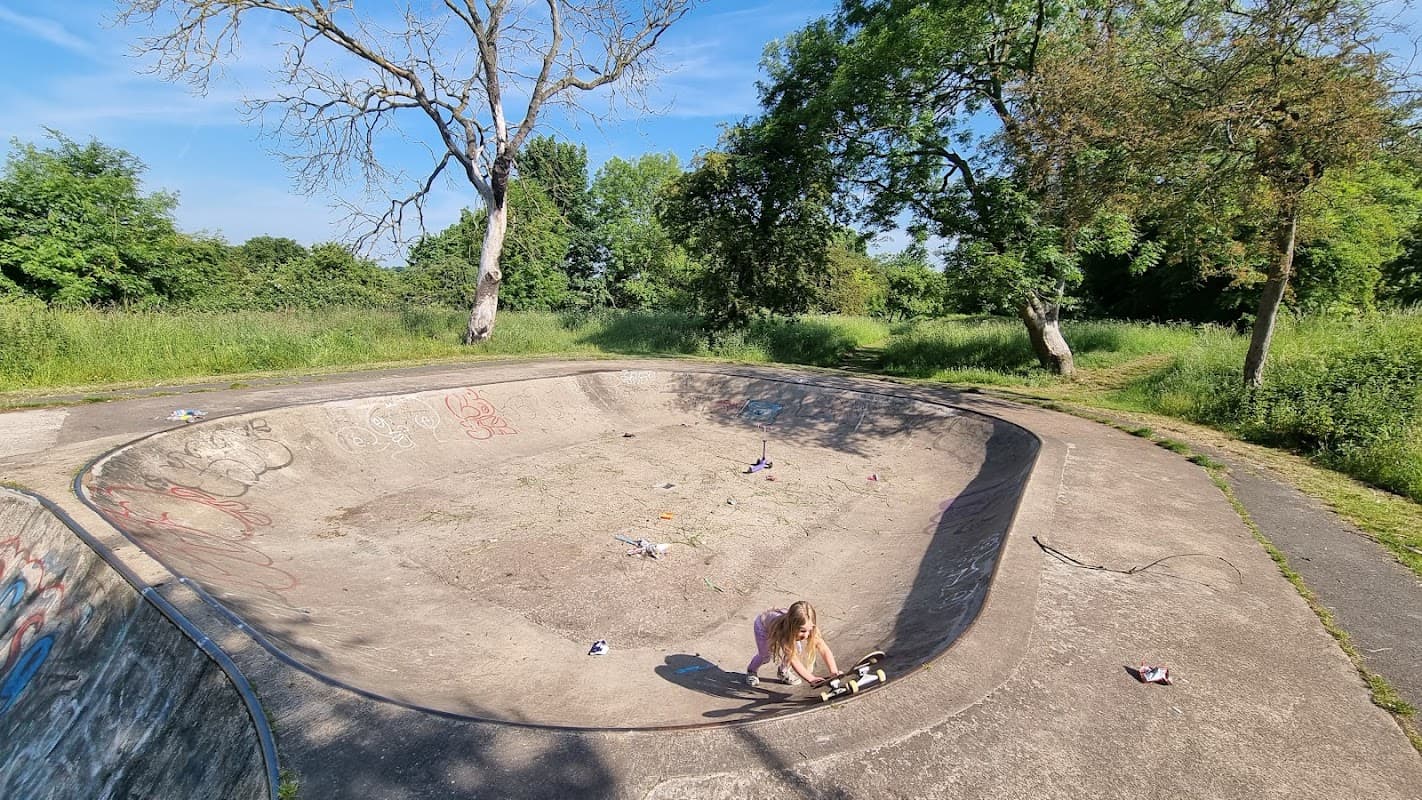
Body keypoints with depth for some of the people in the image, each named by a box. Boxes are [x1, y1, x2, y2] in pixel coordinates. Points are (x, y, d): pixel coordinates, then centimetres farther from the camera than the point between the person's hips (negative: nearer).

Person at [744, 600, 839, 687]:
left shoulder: (811, 629, -35)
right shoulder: (780, 630, -46)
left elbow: (824, 650, -35)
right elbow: (792, 659, -46)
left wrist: (834, 672, -48)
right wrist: (811, 679, -53)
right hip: (763, 625, -4)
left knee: (797, 650, -12)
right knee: (765, 655, -9)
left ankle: (784, 672, 16)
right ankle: (751, 671, 23)